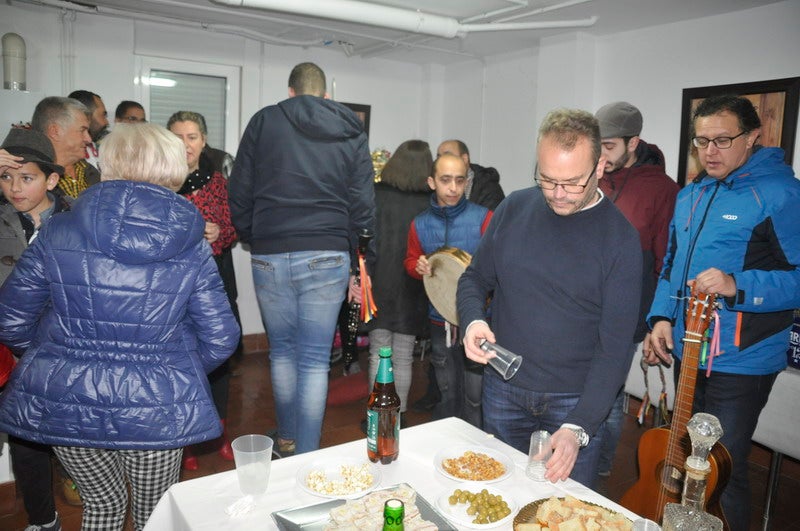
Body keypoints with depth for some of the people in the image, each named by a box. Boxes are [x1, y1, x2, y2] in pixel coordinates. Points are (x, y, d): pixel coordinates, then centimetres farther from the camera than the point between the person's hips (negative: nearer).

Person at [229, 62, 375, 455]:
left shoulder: (263, 121, 7)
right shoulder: (352, 133, 8)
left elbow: (239, 194, 6)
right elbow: (363, 205, 4)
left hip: (270, 256, 1)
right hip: (327, 256, 0)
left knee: (282, 351, 17)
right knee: (315, 359, 5)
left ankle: (286, 439, 32)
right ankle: (306, 456, 10)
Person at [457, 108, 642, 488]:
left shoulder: (620, 239, -13)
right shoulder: (514, 209, -3)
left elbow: (615, 347, -14)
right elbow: (475, 279, 8)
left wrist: (578, 427, -23)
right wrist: (473, 320, -14)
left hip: (576, 402, -3)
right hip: (502, 392, 3)